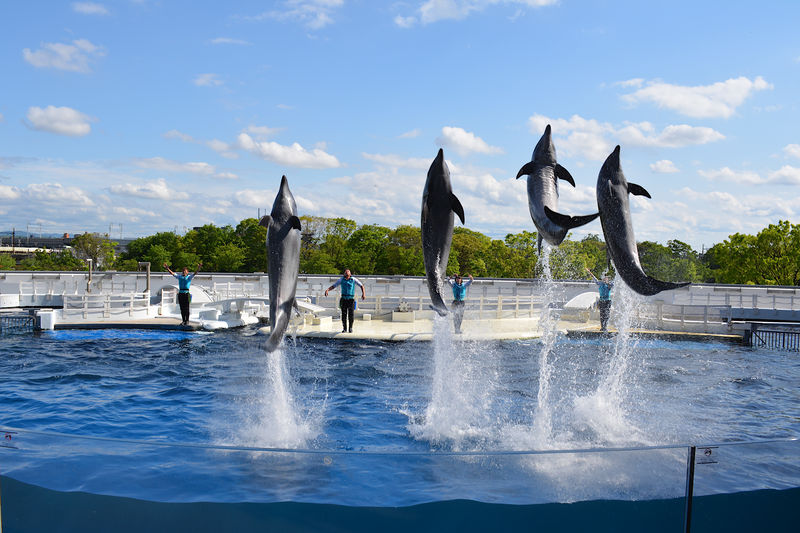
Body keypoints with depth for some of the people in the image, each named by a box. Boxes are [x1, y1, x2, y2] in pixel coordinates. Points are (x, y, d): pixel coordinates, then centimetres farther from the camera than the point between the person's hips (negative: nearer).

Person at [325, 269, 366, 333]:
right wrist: (327, 290, -14)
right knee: (344, 314, 0)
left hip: (351, 299, -1)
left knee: (351, 314, -7)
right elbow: (333, 286, 4)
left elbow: (361, 285, 3)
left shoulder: (353, 279, -1)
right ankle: (344, 328, 13)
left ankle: (350, 328, 12)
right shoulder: (341, 280, 2)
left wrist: (363, 293, -11)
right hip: (344, 299, 1)